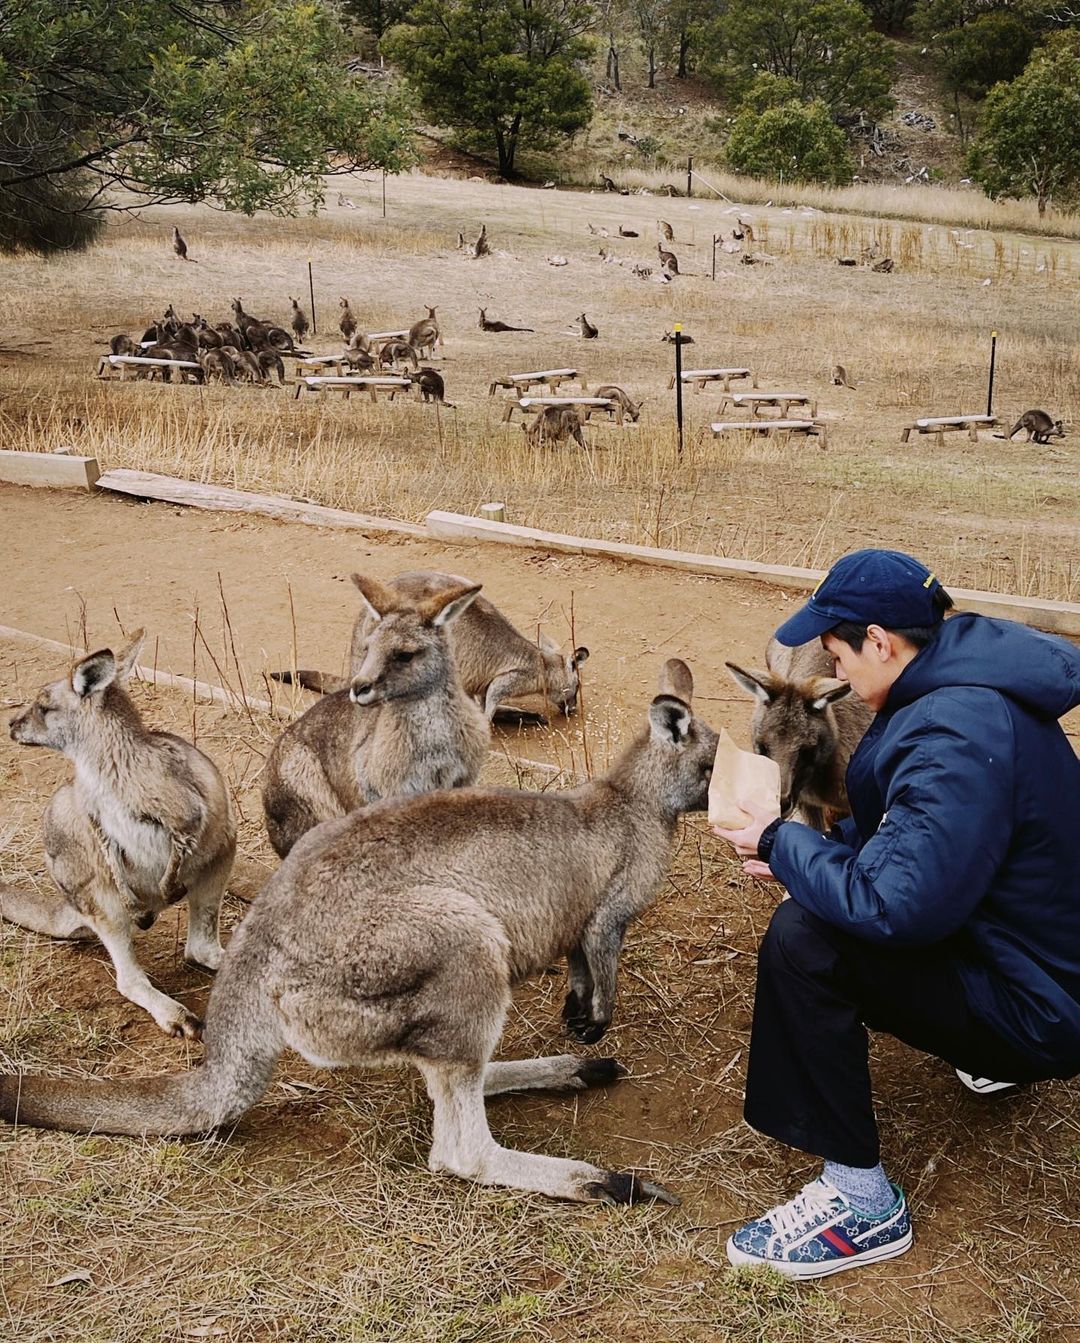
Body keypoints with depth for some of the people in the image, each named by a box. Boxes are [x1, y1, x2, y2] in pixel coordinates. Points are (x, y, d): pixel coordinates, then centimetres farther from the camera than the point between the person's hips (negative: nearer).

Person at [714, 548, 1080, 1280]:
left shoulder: (957, 737, -29)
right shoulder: (963, 683, 2)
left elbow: (899, 906, -32)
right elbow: (917, 830, 15)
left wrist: (783, 843, -17)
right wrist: (803, 848, 2)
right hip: (1017, 940, 10)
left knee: (802, 939, -25)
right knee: (828, 890, 24)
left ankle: (863, 1203, -13)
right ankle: (993, 1059, 32)